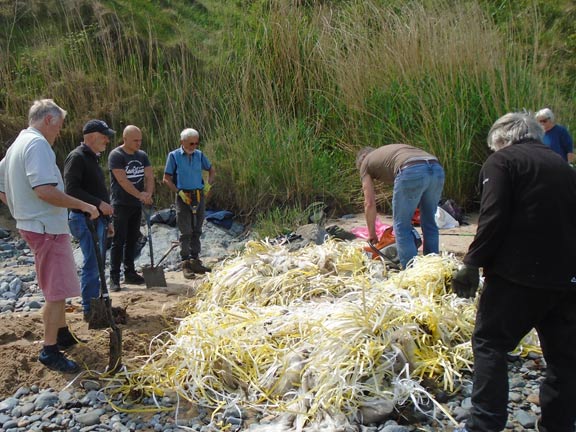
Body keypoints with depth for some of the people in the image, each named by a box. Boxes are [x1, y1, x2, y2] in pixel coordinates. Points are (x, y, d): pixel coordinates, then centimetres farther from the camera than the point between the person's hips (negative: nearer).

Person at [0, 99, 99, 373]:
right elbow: (44, 190, -29)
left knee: (57, 288, 22)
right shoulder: (38, 144, -17)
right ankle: (50, 351, 4)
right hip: (47, 228, -11)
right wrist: (83, 205, -22)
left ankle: (62, 334, 35)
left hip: (31, 225, 11)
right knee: (58, 291, -3)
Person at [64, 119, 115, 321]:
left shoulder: (92, 158, 19)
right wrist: (99, 203, -22)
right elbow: (71, 189, -21)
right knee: (92, 264, -8)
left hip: (98, 219, 10)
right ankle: (89, 309, 1)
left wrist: (106, 221, 23)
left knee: (97, 264, 14)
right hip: (85, 219, -10)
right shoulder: (77, 157, -11)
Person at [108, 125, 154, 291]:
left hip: (137, 205, 6)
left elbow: (149, 176, 3)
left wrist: (148, 194, -15)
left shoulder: (142, 155, 9)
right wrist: (140, 195, -19)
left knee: (132, 240, 12)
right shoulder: (116, 155, -11)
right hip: (121, 205, -6)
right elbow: (122, 180, -19)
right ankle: (114, 278, -1)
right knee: (119, 241, -5)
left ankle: (130, 273, 21)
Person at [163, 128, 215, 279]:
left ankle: (195, 261, 19)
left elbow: (211, 170, 20)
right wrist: (179, 192, -15)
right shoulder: (174, 156, -4)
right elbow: (167, 179, -4)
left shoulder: (199, 155, 7)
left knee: (196, 231, 10)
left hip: (199, 196, 4)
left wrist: (209, 184, 3)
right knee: (186, 232, -4)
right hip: (183, 197, -4)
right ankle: (186, 264, 1)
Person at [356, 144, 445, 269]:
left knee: (402, 226, 9)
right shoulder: (393, 150, 42)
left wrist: (372, 234, 31)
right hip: (437, 168, 6)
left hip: (412, 172, -6)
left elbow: (369, 203, 21)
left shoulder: (365, 163, 25)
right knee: (429, 223, 20)